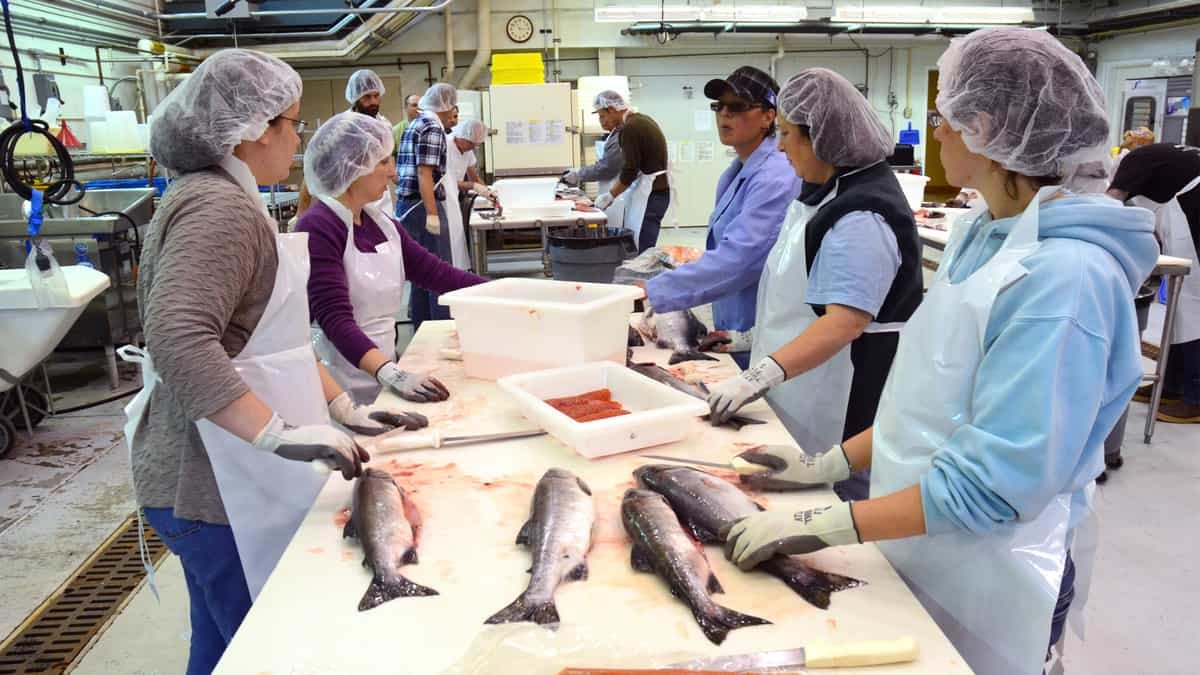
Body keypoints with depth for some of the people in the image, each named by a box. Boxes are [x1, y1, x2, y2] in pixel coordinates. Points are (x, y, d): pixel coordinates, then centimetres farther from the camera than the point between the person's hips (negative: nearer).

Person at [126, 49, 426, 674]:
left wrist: (341, 407, 12)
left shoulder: (222, 199, 15)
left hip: (224, 473, 10)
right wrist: (280, 435, -33)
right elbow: (179, 342, -31)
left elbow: (267, 337, 17)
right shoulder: (220, 207, -18)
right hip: (220, 484, -10)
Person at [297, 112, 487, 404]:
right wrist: (391, 374, -37)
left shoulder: (381, 223, 6)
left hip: (382, 370, 7)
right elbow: (336, 320, -25)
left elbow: (436, 272, 7)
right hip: (342, 390, -6)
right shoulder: (317, 228, -16)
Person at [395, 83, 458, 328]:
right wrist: (432, 213, -23)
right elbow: (424, 173, -19)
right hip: (423, 206, -10)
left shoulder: (415, 125, 19)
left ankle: (421, 329, 19)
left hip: (406, 205, 10)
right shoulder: (433, 127, -10)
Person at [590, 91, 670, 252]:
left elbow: (630, 170, -16)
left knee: (639, 248, -10)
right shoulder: (641, 120, 15)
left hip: (651, 193, -10)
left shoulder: (630, 128, -15)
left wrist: (610, 195, -5)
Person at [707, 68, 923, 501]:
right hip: (808, 381, 10)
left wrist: (760, 375, -37)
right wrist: (758, 334, 21)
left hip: (845, 397, -10)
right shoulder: (830, 189, 11)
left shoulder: (861, 217, -22)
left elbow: (845, 322, -30)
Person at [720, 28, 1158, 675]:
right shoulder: (983, 233, 1)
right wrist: (832, 464, 3)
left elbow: (993, 483, -27)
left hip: (987, 581, -7)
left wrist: (820, 525, -25)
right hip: (917, 543, 7)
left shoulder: (1062, 276, -26)